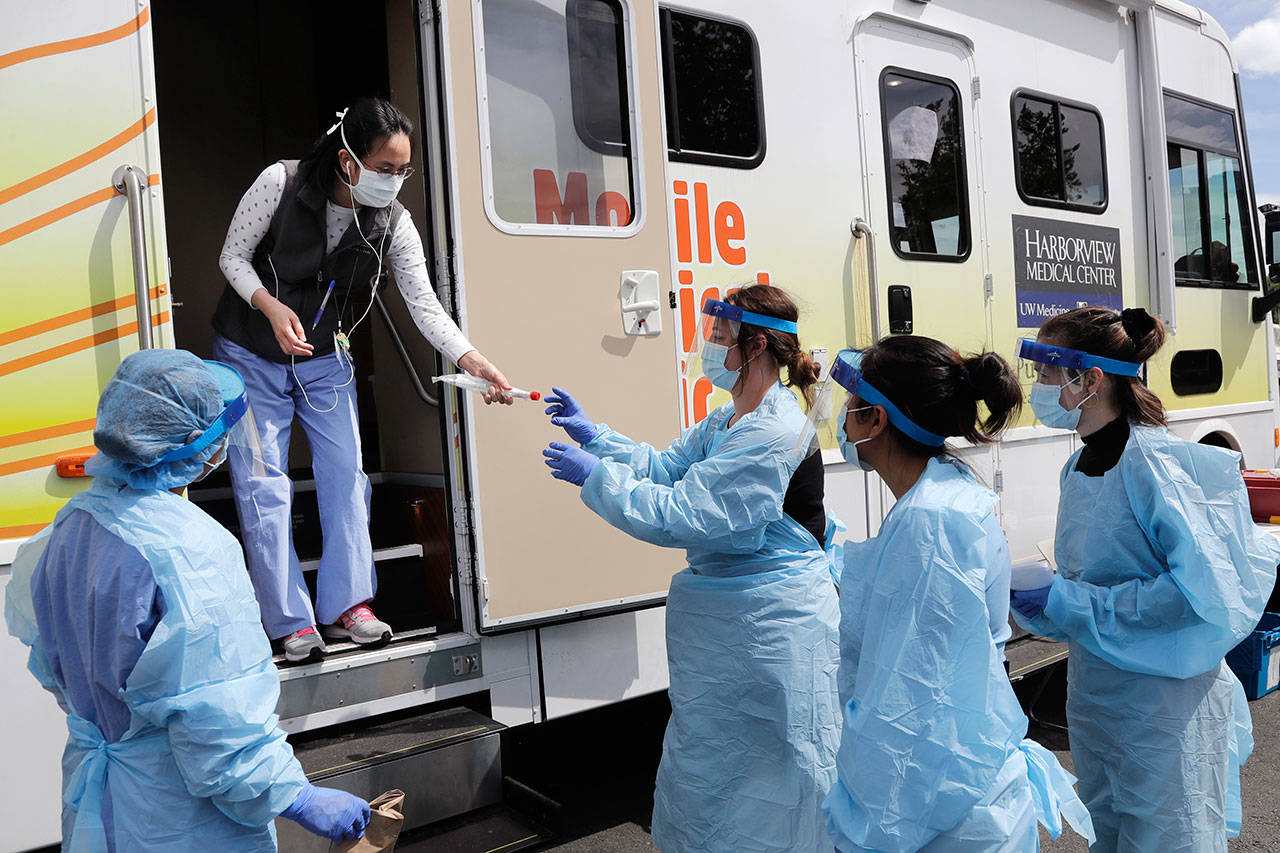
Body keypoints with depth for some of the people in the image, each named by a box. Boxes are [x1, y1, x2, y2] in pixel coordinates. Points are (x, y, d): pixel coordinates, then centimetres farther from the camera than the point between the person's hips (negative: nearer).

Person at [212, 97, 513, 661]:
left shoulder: (393, 224, -13)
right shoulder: (280, 183, -20)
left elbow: (425, 304, -16)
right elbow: (233, 256, -11)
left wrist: (473, 361, -30)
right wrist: (274, 308, -29)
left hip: (324, 359, 3)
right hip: (250, 355, -2)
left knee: (345, 475, -2)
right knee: (264, 486, -4)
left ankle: (347, 605, 7)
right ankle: (291, 623, 1)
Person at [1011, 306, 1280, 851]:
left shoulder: (1155, 462, -20)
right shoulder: (1079, 467, 6)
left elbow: (1203, 588, -26)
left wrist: (1068, 602, -23)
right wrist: (1037, 596, -2)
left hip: (1165, 710, -8)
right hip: (1092, 699, 8)